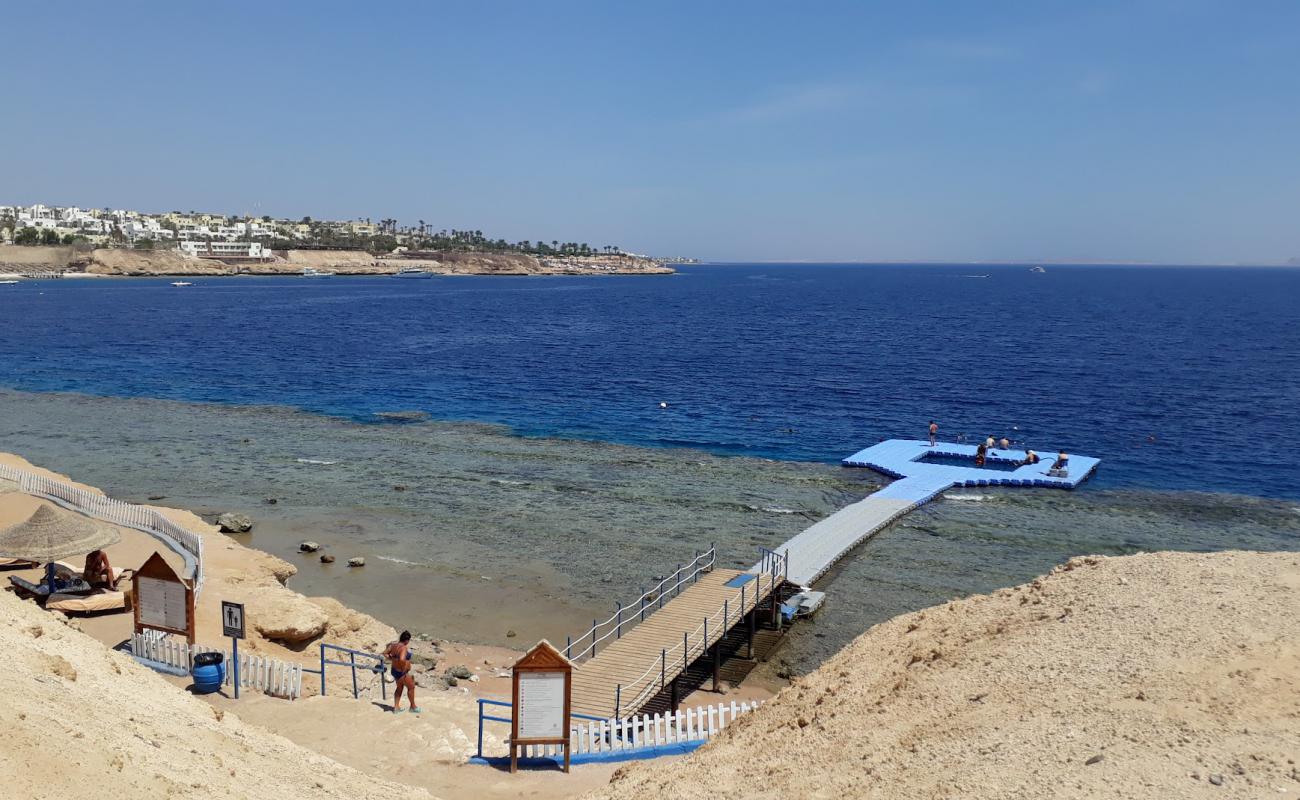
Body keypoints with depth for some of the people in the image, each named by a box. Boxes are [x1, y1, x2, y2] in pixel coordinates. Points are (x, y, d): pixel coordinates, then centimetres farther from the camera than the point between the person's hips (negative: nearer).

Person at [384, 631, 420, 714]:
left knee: (399, 688, 26)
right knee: (411, 687, 12)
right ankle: (413, 707, 27)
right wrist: (404, 668, -26)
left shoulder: (394, 644, -3)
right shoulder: (404, 648, -27)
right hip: (402, 672, -8)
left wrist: (392, 659, 8)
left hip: (394, 670, 8)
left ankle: (396, 707, 32)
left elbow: (385, 653, 3)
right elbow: (402, 659, -41)